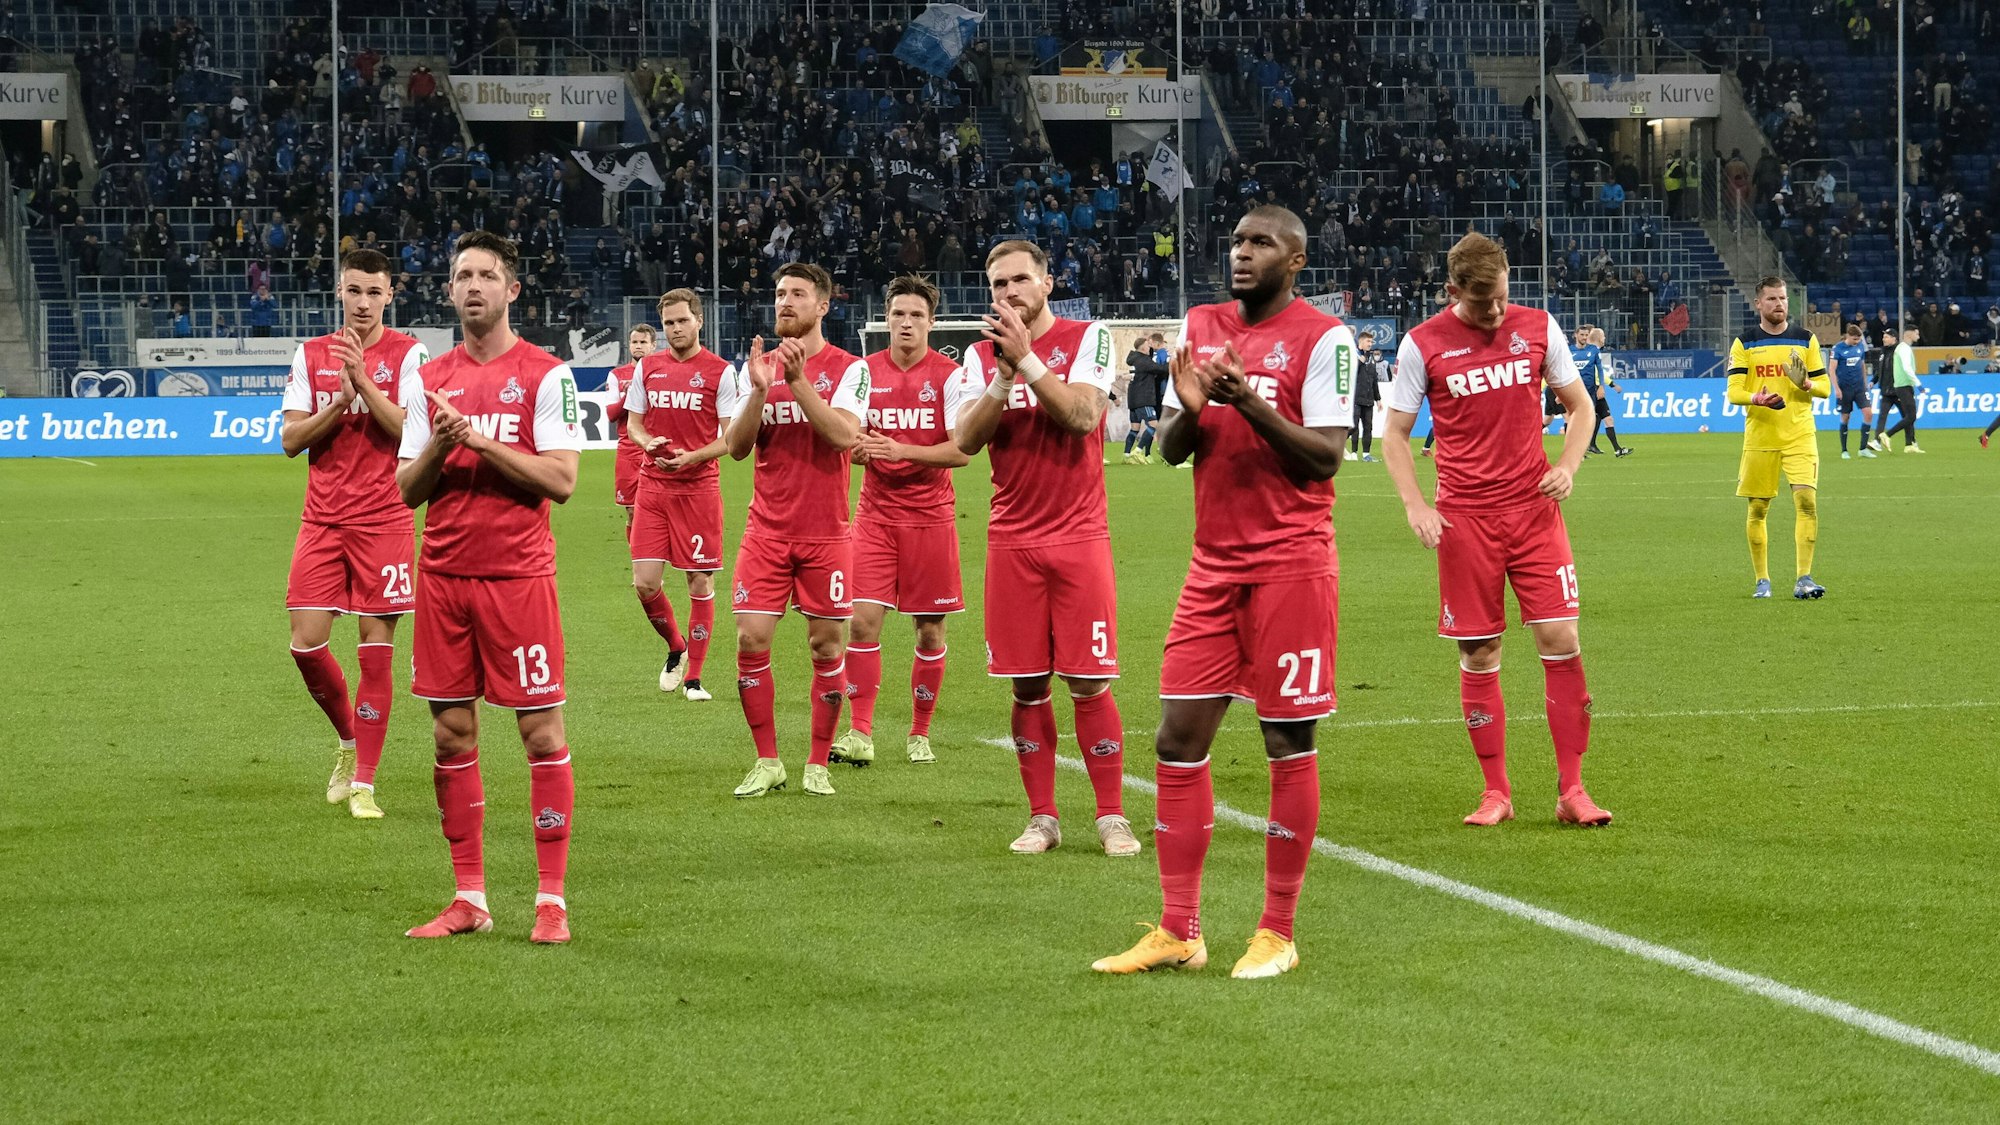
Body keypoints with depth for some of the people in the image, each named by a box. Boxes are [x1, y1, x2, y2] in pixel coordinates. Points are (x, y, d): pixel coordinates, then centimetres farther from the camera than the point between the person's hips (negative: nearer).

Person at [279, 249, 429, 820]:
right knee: (306, 644, -3)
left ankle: (362, 782, 4)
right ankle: (348, 740, 24)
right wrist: (339, 401, -11)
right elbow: (290, 439, 4)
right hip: (322, 519, 3)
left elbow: (411, 433, -12)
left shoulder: (407, 354, -1)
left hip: (384, 519, -3)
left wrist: (363, 381, -19)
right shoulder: (310, 355, 8)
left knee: (376, 648, -3)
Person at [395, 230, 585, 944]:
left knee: (542, 731, -3)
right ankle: (469, 899, 12)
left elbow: (561, 480, -9)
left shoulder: (546, 376, -1)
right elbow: (407, 488, 11)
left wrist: (482, 441, -16)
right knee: (452, 736, 5)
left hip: (518, 572, -4)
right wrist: (440, 446, -9)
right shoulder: (430, 379, 12)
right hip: (443, 575, 4)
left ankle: (551, 899, 2)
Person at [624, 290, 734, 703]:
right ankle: (675, 648, 22)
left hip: (699, 487, -3)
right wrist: (648, 442, -8)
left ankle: (694, 676, 9)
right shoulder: (648, 367, 9)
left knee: (701, 583, 0)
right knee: (645, 583, -4)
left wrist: (692, 457, -19)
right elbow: (633, 423, 15)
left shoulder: (719, 371, -2)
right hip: (652, 485, 3)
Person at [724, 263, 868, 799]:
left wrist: (799, 382, -23)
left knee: (827, 645, 1)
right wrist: (759, 390, -15)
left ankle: (818, 763, 13)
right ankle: (767, 762, 6)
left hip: (825, 533, -2)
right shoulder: (757, 367, 9)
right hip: (767, 529, 2)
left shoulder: (848, 368, -1)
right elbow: (736, 445, 1)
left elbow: (845, 435, -16)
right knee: (751, 641, -5)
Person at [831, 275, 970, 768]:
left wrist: (902, 450, -20)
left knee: (930, 631, 4)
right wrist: (860, 448, -11)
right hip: (876, 515, 2)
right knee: (863, 620, -9)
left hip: (930, 518, -2)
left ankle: (920, 733, 17)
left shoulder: (948, 374, -4)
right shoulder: (865, 371, 5)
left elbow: (962, 450, -9)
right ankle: (859, 734, -5)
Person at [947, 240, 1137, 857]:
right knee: (1028, 686, 4)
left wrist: (1027, 358, -18)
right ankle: (1041, 818, 12)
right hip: (1012, 542, 3)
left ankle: (1112, 817, 4)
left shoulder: (1087, 338, 0)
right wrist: (1004, 374, -15)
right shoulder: (981, 357, 9)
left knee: (1089, 683, -4)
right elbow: (965, 439, -4)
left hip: (1079, 536, -3)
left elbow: (1083, 415, -15)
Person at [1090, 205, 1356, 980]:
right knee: (1178, 737, 2)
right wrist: (1190, 409, -9)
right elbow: (1170, 449, 13)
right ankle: (1178, 932, 8)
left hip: (1291, 562, -6)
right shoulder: (1201, 328, 13)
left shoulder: (1322, 338, -5)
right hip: (1214, 564, 6)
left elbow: (1326, 456, -11)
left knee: (1288, 741, -2)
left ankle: (1278, 933, 6)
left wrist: (1253, 404, -22)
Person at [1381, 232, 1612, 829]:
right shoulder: (1422, 344, -2)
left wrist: (1567, 467, -4)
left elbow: (1579, 405, 14)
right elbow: (1395, 433, 5)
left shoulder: (1538, 327, 3)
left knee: (1561, 640, -7)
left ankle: (1571, 790, 0)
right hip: (1465, 517, -1)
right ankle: (1496, 792, 12)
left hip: (1534, 508, 1)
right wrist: (1415, 505, -8)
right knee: (1479, 655, 1)